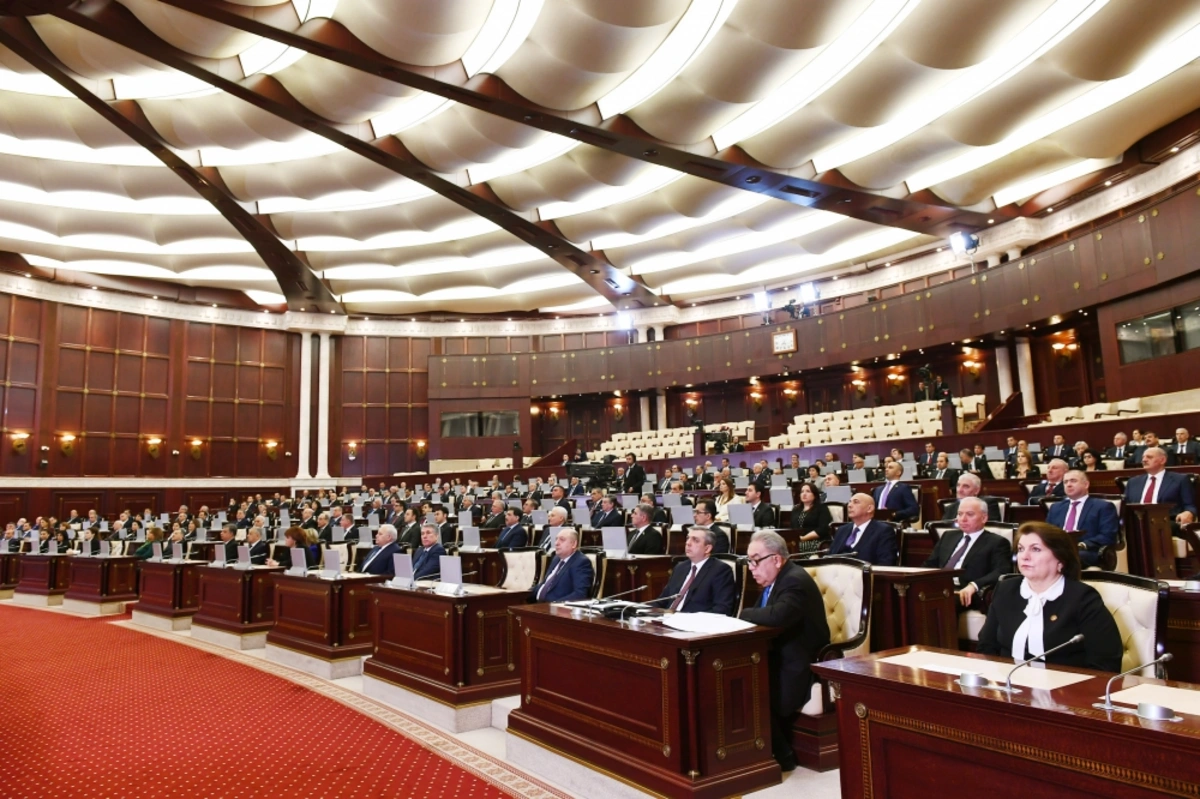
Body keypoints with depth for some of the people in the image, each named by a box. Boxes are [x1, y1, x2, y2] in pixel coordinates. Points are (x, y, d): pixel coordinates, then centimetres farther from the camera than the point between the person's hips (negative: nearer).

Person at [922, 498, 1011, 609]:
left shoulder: (996, 542, 8)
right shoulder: (948, 536, 26)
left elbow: (1002, 572, -7)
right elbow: (930, 564, 23)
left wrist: (973, 585, -24)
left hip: (965, 593, -4)